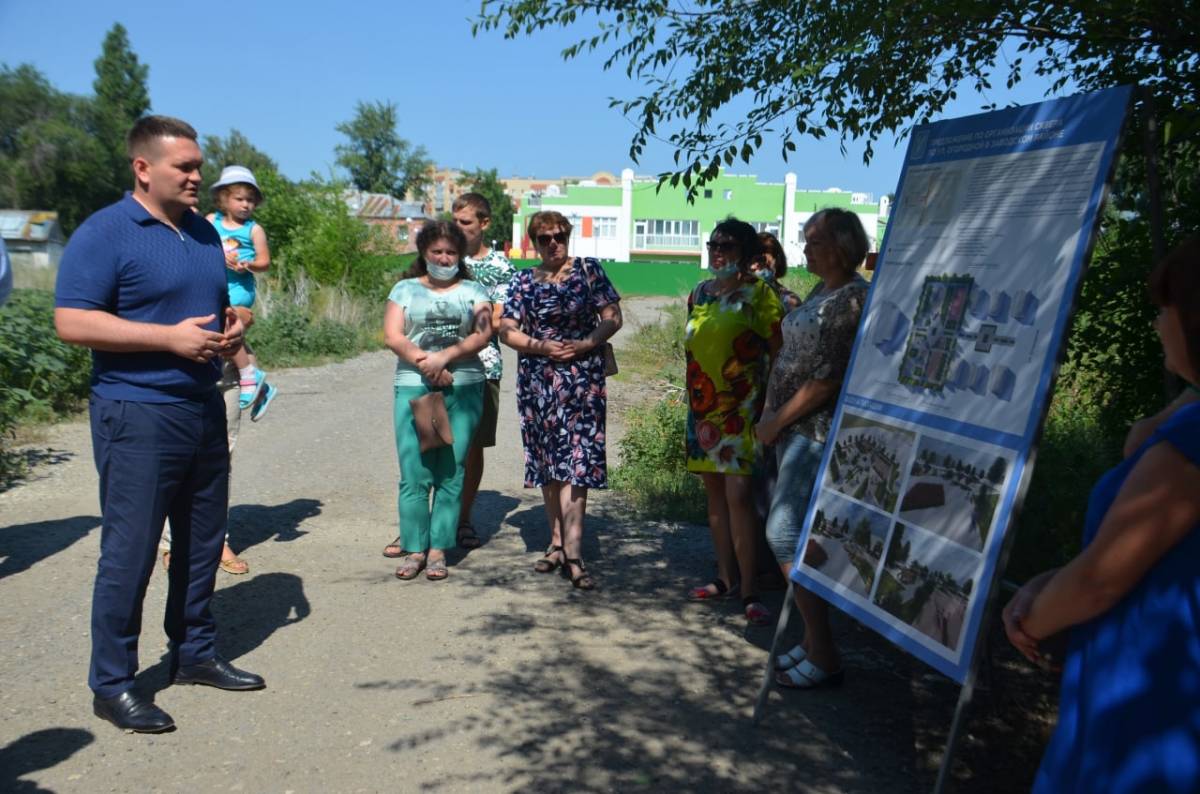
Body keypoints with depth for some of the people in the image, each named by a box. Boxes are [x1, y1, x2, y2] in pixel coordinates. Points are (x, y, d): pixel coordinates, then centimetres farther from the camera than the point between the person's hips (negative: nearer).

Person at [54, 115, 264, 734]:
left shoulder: (205, 232, 13)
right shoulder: (104, 233, -10)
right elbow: (71, 321, -17)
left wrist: (232, 328, 0)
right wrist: (169, 337, -22)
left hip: (203, 410, 7)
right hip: (136, 415, -7)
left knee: (202, 542, 14)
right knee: (129, 552, -1)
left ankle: (195, 653, 29)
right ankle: (111, 684, 13)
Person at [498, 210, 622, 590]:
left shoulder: (589, 271, 5)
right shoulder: (523, 281, 10)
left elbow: (612, 318, 2)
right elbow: (507, 331, 6)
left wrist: (583, 345, -13)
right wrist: (542, 347, -10)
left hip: (581, 378, -3)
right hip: (537, 379, 3)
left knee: (575, 460, -10)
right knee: (546, 462, 8)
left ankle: (572, 552, -10)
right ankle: (558, 541, 21)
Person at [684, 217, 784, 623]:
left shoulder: (758, 293, -6)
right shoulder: (699, 293, 12)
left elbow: (778, 350, -7)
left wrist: (768, 402, -11)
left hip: (741, 407, -6)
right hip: (703, 406, 7)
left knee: (738, 494, -13)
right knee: (714, 492, 11)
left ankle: (749, 591, -7)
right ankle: (725, 577, 22)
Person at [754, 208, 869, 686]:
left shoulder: (852, 298, -15)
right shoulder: (820, 292, 14)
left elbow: (828, 378, -20)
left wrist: (776, 422, -14)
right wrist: (772, 414, 11)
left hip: (816, 431, -10)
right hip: (794, 429, 10)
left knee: (786, 533, -11)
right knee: (801, 533, 12)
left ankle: (824, 658, -1)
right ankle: (813, 642, 23)